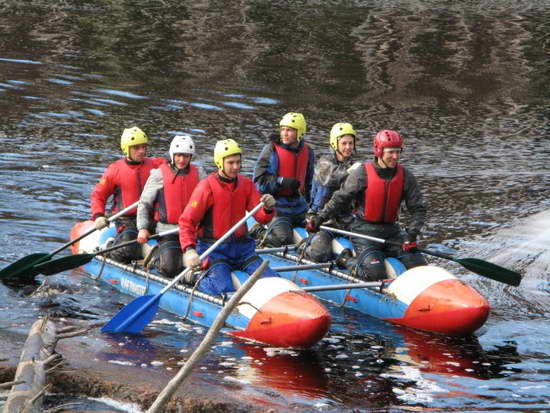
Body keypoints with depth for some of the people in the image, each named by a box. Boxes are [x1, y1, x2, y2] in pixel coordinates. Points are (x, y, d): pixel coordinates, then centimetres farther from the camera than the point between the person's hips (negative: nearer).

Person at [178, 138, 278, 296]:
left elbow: (261, 218, 4)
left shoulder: (246, 184, 5)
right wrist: (189, 250, -29)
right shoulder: (206, 187, -12)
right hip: (214, 247, -5)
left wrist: (268, 209, -20)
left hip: (241, 246, 5)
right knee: (223, 288, -26)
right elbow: (187, 222, -14)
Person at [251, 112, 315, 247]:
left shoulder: (307, 152, 5)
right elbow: (259, 180, -12)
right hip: (277, 204, -6)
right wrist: (282, 182, -24)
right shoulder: (271, 150, -10)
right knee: (282, 239, -21)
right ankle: (257, 233, 9)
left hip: (298, 204, 6)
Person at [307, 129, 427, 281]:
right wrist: (319, 218, -9)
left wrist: (411, 234, -13)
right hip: (366, 230, -4)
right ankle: (345, 262, 6)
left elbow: (418, 209, 1)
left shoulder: (405, 176, -1)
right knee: (374, 272, -23)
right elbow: (340, 199, -4)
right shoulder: (361, 174, -11)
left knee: (419, 267, -7)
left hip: (391, 230, 4)